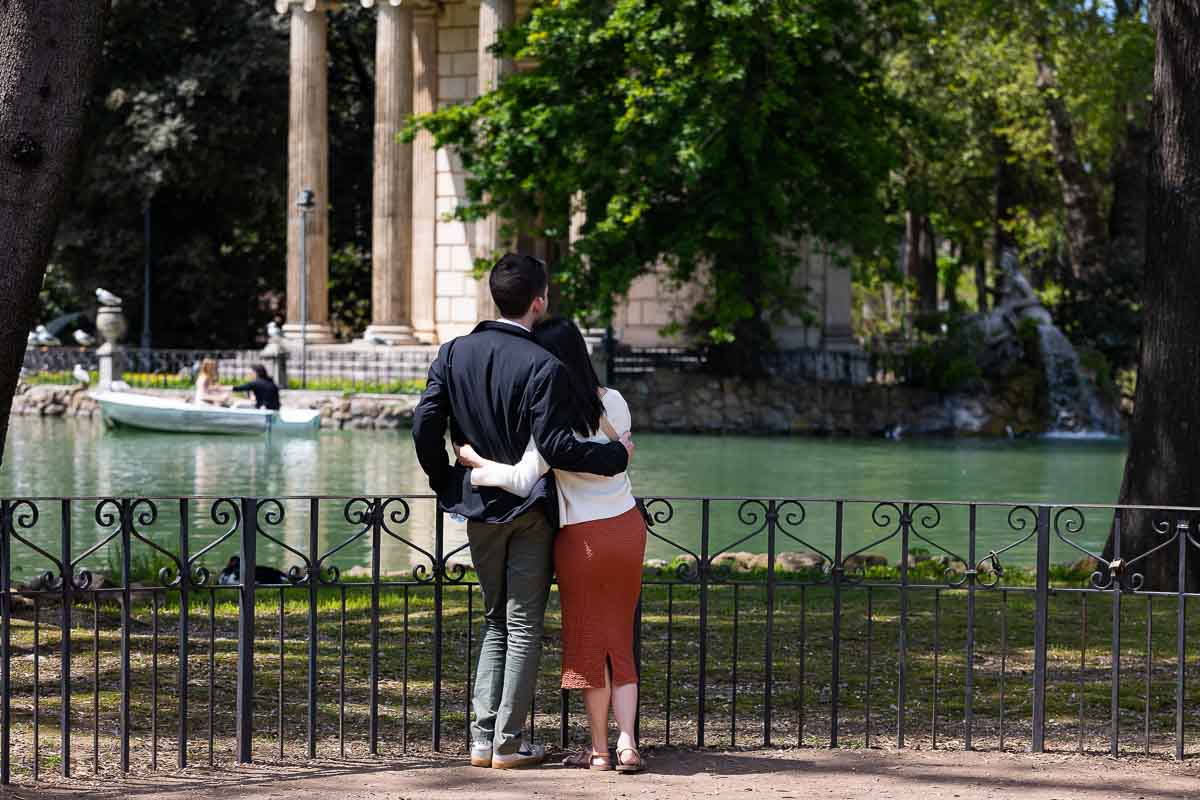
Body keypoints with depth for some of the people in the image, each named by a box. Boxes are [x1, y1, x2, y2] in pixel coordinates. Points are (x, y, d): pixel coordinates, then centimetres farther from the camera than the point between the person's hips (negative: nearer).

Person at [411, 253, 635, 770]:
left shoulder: (454, 354, -2)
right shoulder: (543, 367, -18)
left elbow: (425, 425, -3)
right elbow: (555, 447, -23)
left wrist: (446, 484, 11)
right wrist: (616, 455, -9)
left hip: (477, 508, 5)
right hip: (530, 511, -5)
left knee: (496, 621, 18)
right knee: (524, 627, 5)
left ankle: (483, 737, 12)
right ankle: (508, 743, 7)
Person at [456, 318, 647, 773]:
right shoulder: (615, 404, -1)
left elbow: (522, 480, -27)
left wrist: (475, 462, -12)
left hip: (583, 537, -5)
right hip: (628, 528, 5)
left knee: (589, 640, 8)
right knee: (620, 640, 13)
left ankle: (600, 749, 14)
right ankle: (627, 744, 5)